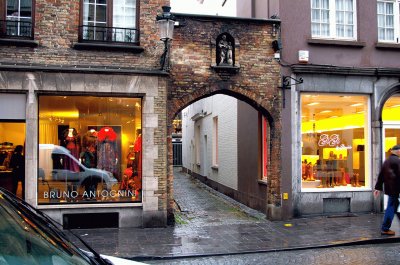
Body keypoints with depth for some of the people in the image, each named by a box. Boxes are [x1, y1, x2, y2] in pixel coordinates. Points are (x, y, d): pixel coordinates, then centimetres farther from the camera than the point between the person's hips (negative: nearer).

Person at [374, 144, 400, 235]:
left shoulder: (387, 161, 13)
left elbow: (381, 175, 15)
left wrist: (378, 187, 17)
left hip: (389, 188, 9)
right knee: (391, 207, -1)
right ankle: (385, 229, 4)